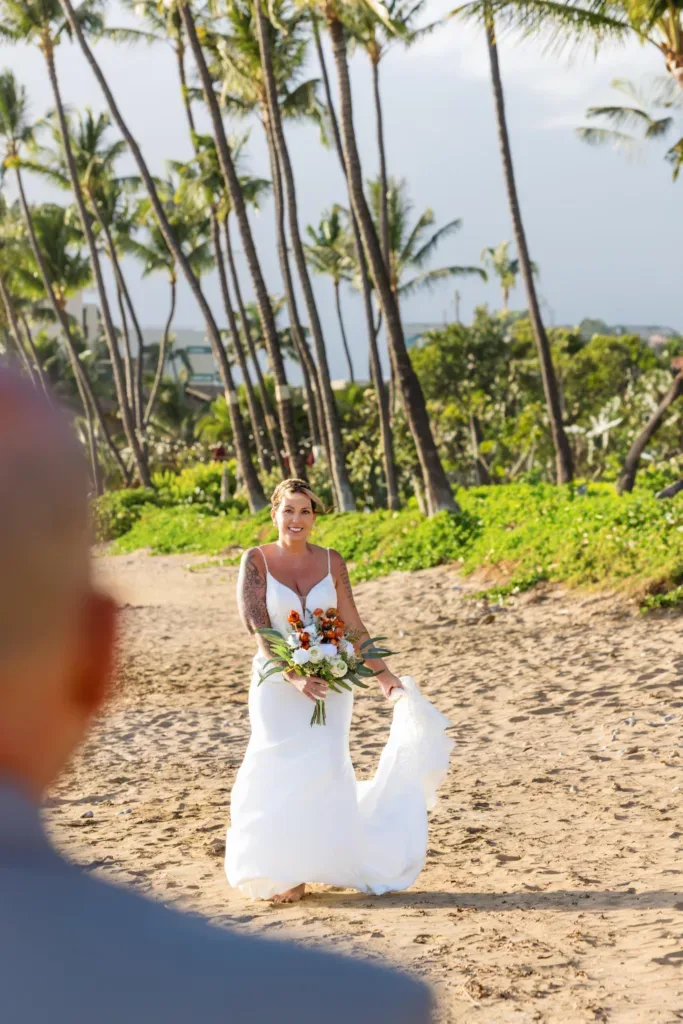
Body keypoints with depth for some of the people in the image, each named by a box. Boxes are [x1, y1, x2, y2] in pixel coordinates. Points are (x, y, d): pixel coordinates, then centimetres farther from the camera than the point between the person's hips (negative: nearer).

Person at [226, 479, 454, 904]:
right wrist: (294, 678, -25)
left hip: (329, 682, 2)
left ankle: (316, 863, 13)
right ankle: (279, 872, 10)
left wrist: (384, 676, 3)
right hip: (277, 683, -2)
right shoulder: (257, 561, -5)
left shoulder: (331, 562, 2)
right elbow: (259, 629, -13)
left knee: (323, 771, -3)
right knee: (280, 774, -2)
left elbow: (353, 626, 7)